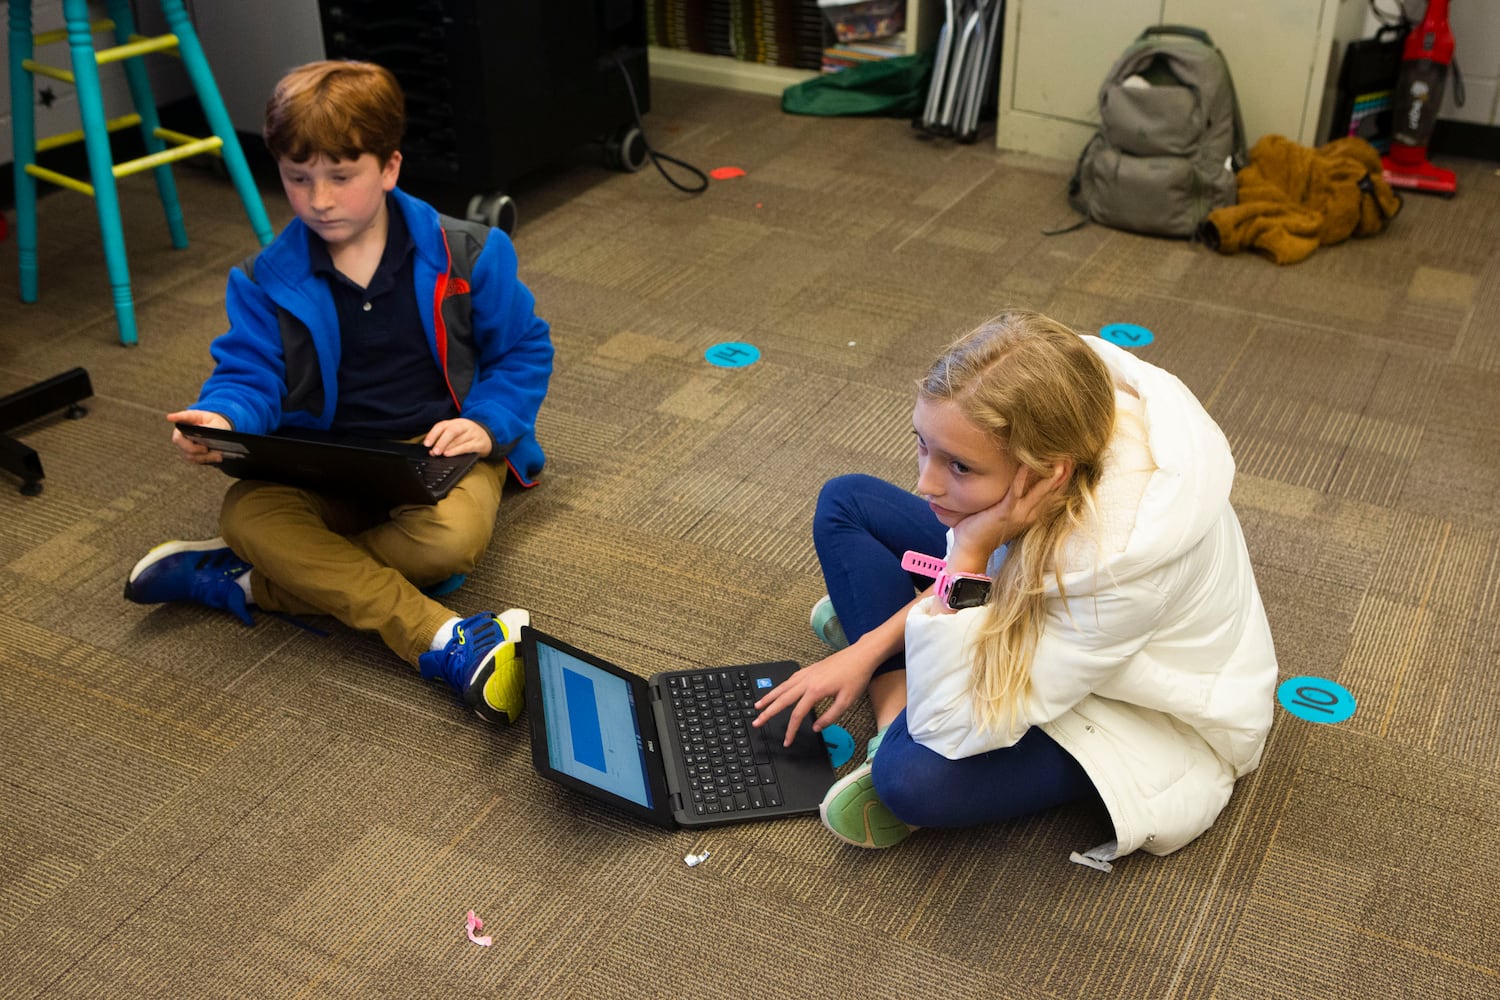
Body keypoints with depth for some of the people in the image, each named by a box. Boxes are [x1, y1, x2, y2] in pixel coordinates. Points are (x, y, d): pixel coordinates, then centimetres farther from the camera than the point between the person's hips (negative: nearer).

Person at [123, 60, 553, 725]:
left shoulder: (465, 257, -3)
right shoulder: (267, 282, 2)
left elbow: (523, 350, 5)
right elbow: (249, 375, 0)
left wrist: (486, 423, -13)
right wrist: (222, 419, -25)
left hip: (439, 452, -2)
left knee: (451, 537, -37)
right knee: (246, 510, -30)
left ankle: (244, 581, -21)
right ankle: (441, 641, -39)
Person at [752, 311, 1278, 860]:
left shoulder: (1123, 553, -43)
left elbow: (954, 729, -34)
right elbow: (988, 552, -3)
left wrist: (969, 552, -41)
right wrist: (871, 647, -6)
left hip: (1149, 717, -7)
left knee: (914, 776, -33)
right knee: (844, 503, 3)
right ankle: (894, 694, -2)